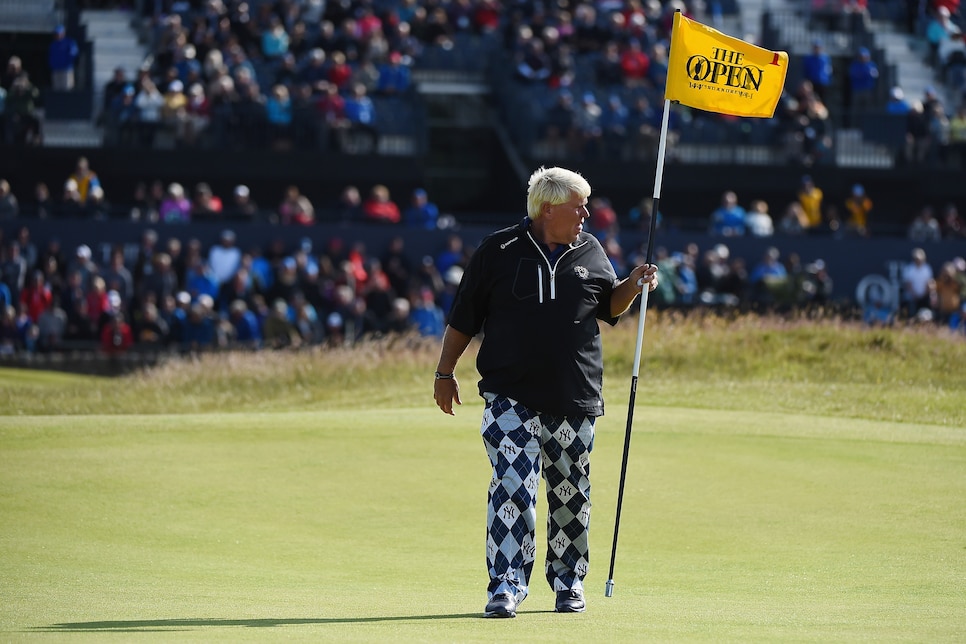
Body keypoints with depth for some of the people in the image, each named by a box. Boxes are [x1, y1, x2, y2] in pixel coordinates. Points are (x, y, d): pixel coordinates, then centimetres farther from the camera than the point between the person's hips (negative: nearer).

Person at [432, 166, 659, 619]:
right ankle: (506, 587, -14)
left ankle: (568, 582, 25)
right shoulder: (499, 251, 0)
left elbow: (609, 306, 22)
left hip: (575, 400, 4)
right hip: (512, 398, -4)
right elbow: (463, 318, 5)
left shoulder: (589, 252, 11)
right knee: (512, 487, -15)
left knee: (571, 496, 9)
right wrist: (445, 373, 5)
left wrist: (632, 286, 3)